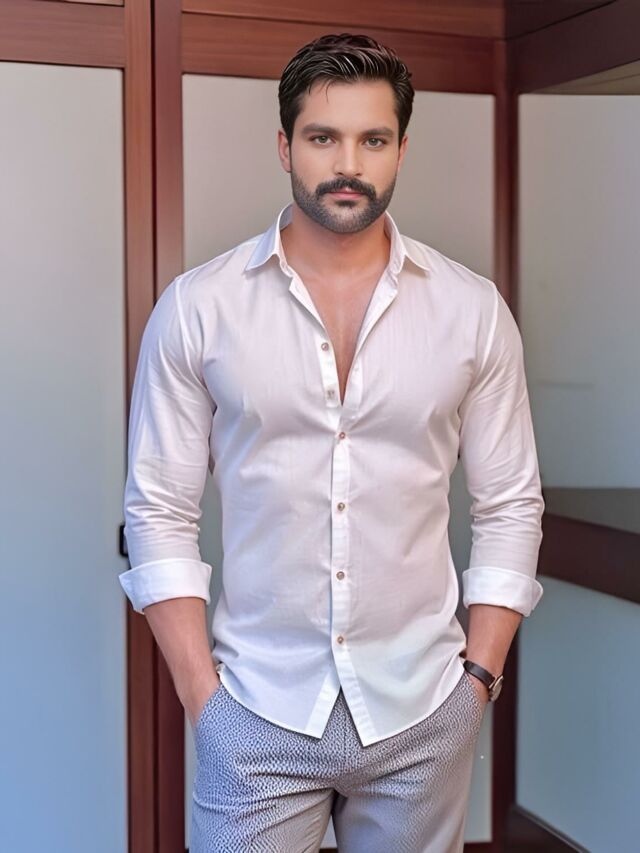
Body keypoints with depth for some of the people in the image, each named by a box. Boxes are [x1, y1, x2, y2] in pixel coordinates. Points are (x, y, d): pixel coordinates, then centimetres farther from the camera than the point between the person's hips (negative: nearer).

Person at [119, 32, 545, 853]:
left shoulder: (473, 309, -1)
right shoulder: (196, 307, -4)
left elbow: (510, 508, 4)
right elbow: (159, 514, -2)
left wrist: (479, 676, -1)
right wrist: (202, 695, -6)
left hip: (423, 716, 1)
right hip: (257, 715, -1)